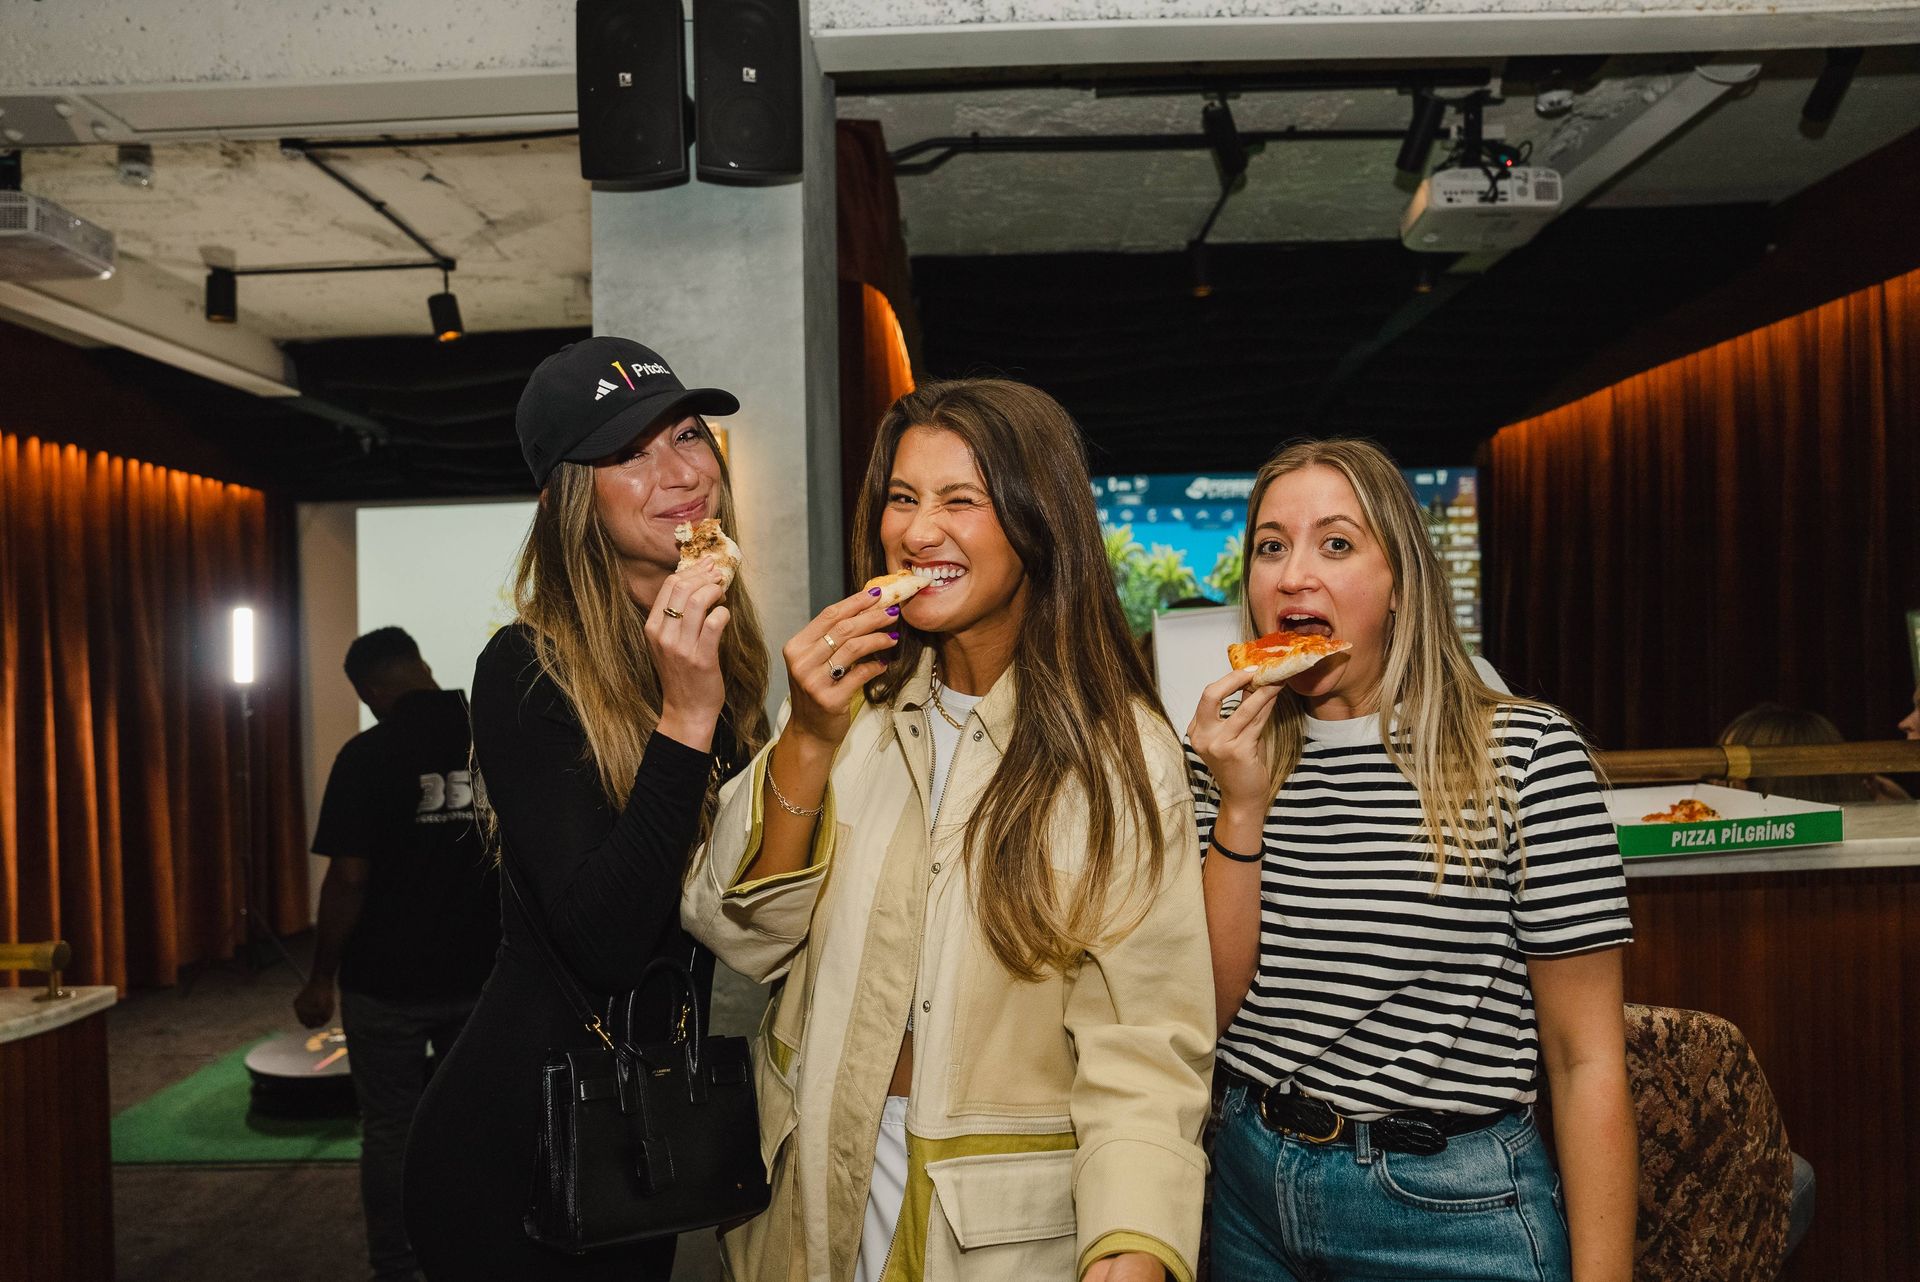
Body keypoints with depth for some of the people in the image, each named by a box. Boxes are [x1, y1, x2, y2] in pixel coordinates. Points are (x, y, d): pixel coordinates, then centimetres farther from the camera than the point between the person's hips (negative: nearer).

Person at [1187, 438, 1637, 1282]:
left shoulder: (1527, 756, -12)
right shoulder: (1224, 758, 0)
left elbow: (1585, 1062, -10)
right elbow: (1209, 1008, -6)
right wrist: (1242, 810, -16)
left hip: (1454, 1211, -3)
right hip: (1249, 1187, 4)